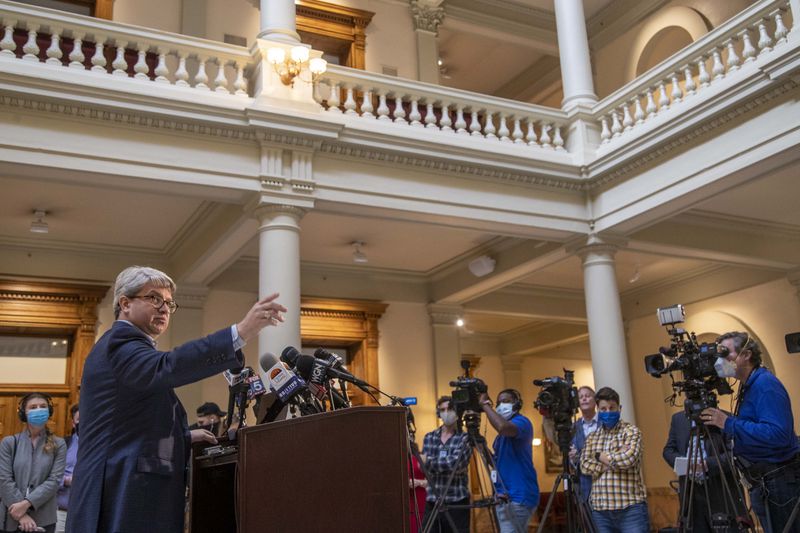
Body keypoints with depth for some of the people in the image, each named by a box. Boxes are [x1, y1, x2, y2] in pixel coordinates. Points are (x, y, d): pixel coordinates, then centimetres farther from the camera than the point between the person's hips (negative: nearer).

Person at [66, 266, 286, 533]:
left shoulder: (125, 347, 22)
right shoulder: (119, 342, -10)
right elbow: (167, 367, -33)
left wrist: (185, 437, 16)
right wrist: (240, 332, -40)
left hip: (130, 497, 11)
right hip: (122, 501, -11)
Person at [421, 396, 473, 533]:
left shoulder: (465, 438, -2)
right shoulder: (429, 437, 10)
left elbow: (455, 463, -17)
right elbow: (425, 465, -1)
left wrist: (429, 461, -12)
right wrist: (445, 464, -13)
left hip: (456, 502, -3)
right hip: (432, 502, 3)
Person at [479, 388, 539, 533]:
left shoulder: (522, 421, -9)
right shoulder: (502, 433, 19)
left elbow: (503, 427, -32)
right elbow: (498, 460, 21)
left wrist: (485, 404, -20)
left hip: (518, 497, -10)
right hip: (505, 496, 10)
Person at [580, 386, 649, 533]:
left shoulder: (631, 431, 0)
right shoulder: (592, 437, 14)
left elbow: (629, 458, -17)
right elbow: (585, 465, 1)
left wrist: (601, 456, -3)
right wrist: (614, 461, -9)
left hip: (630, 507, -4)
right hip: (600, 509, 4)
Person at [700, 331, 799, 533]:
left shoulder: (766, 384, -15)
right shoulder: (748, 386, 16)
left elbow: (778, 434, -27)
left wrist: (729, 423, -25)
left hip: (779, 482, -10)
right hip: (763, 484, 10)